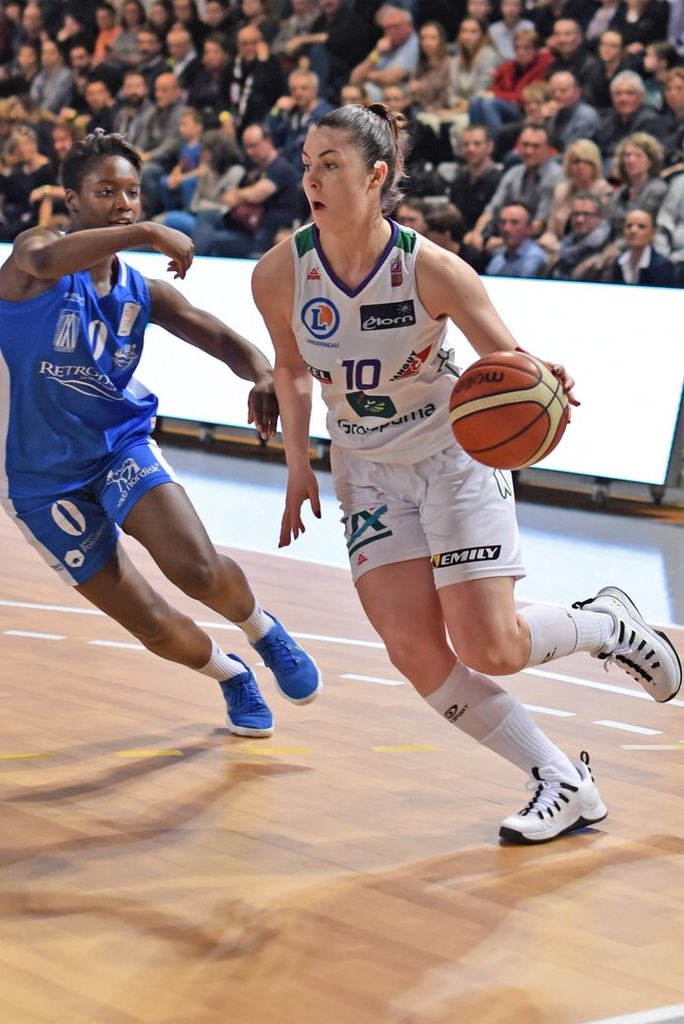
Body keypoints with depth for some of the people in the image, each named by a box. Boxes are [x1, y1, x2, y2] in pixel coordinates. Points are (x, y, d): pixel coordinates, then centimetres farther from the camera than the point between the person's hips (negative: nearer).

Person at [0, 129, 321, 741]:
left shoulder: (143, 294, 0)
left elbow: (223, 339, -3)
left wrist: (262, 374, -26)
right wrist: (148, 234, -47)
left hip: (121, 444, 3)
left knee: (198, 570, -22)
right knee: (152, 625, -2)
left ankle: (261, 628, 13)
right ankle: (230, 674, 31)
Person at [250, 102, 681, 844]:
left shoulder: (430, 269, -24)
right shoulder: (278, 275, -15)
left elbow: (507, 362, -19)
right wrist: (298, 463, 3)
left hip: (454, 456, -3)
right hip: (367, 471, 3)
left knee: (489, 649, -10)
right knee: (414, 650, -9)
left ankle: (607, 623, 23)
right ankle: (564, 787, 4)